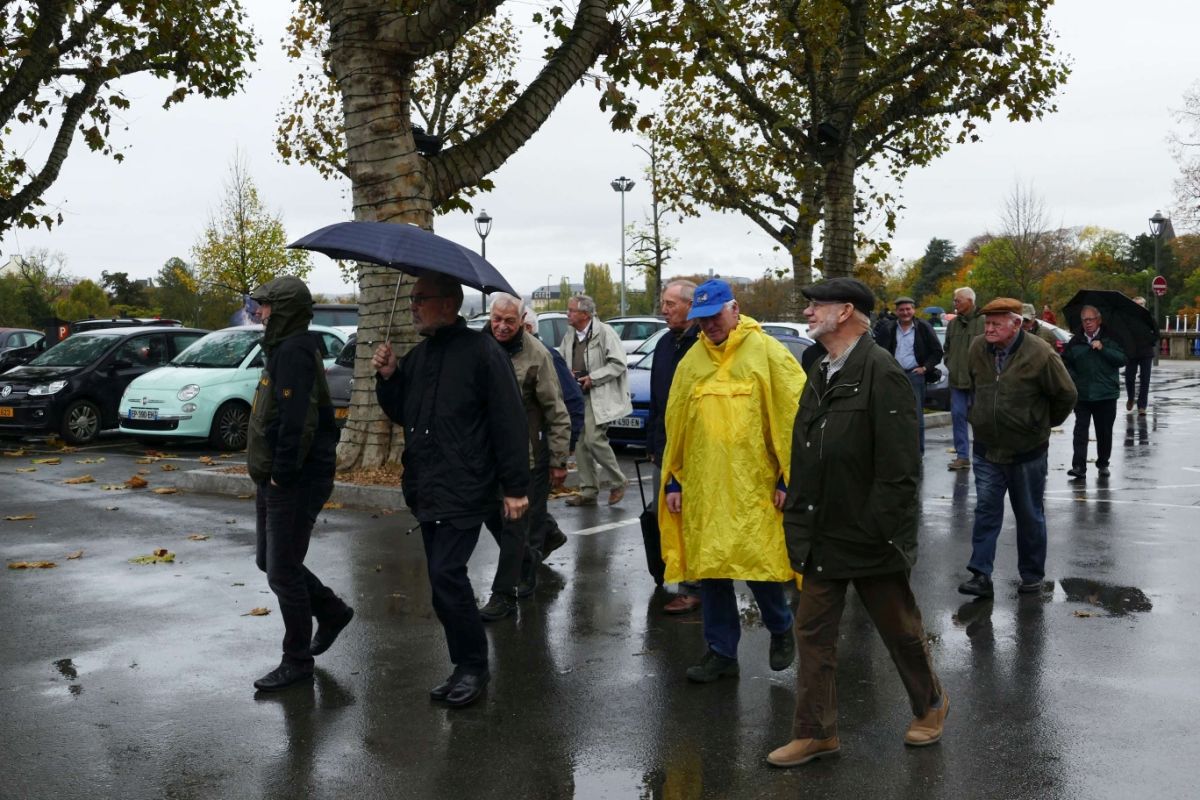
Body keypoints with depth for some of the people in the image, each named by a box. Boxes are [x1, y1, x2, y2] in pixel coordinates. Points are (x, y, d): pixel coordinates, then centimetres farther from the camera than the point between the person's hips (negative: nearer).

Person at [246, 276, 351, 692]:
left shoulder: (295, 351, -19)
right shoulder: (283, 348, 15)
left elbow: (298, 422, -27)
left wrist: (282, 474, -21)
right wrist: (270, 474, 16)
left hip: (294, 482, -11)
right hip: (274, 479, 11)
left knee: (282, 571, -1)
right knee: (270, 561, 19)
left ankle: (297, 661, 12)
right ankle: (332, 611, 34)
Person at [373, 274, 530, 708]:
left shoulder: (482, 352, -10)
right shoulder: (417, 356, 14)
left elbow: (509, 422, -13)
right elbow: (402, 415, 23)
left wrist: (516, 486, -15)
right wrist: (388, 378, 4)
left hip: (463, 491, -8)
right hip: (425, 489, 8)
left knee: (446, 575, -12)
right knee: (445, 578, 12)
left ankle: (473, 665, 4)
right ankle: (466, 666, 24)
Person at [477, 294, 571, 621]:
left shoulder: (535, 354, -14)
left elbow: (557, 413, -11)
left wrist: (559, 460, -11)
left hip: (524, 456, -6)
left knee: (514, 526, 0)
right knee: (492, 516, 15)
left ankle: (504, 595, 7)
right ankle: (529, 564, 37)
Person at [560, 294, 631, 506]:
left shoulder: (605, 333, -9)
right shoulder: (569, 337, 12)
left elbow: (618, 364, -11)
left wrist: (592, 378, -15)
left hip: (598, 397, -7)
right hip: (576, 397, 7)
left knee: (594, 439, -14)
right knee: (580, 444, 6)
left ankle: (616, 482, 6)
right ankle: (588, 491, 15)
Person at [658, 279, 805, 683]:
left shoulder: (767, 353, -4)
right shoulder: (691, 361, 10)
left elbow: (794, 416, -6)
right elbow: (676, 425, 13)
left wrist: (789, 478, -9)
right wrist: (672, 480, 10)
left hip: (755, 487, -4)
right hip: (702, 487, 4)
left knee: (760, 565, 1)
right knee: (708, 568, 8)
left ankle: (781, 627, 31)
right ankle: (721, 650, 23)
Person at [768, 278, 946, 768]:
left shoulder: (881, 373, -17)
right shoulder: (819, 374, 10)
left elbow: (899, 466, -20)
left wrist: (882, 531, -20)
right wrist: (799, 522, 11)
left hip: (871, 539, -7)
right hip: (823, 536, 7)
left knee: (900, 629, 13)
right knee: (813, 632, 9)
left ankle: (930, 704, 37)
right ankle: (815, 732, 20)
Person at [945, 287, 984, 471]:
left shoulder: (983, 322, -9)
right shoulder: (952, 324, 10)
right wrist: (949, 364, 9)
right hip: (957, 379, 5)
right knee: (958, 416, 3)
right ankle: (962, 456, 8)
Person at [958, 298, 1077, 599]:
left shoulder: (1039, 354, -17)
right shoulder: (978, 349, -2)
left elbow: (1066, 395, -6)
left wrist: (1046, 422, 7)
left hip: (1027, 451, -4)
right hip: (987, 450, 4)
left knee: (1030, 516, 11)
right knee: (985, 511, 1)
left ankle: (1032, 575, 24)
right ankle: (980, 575, 2)